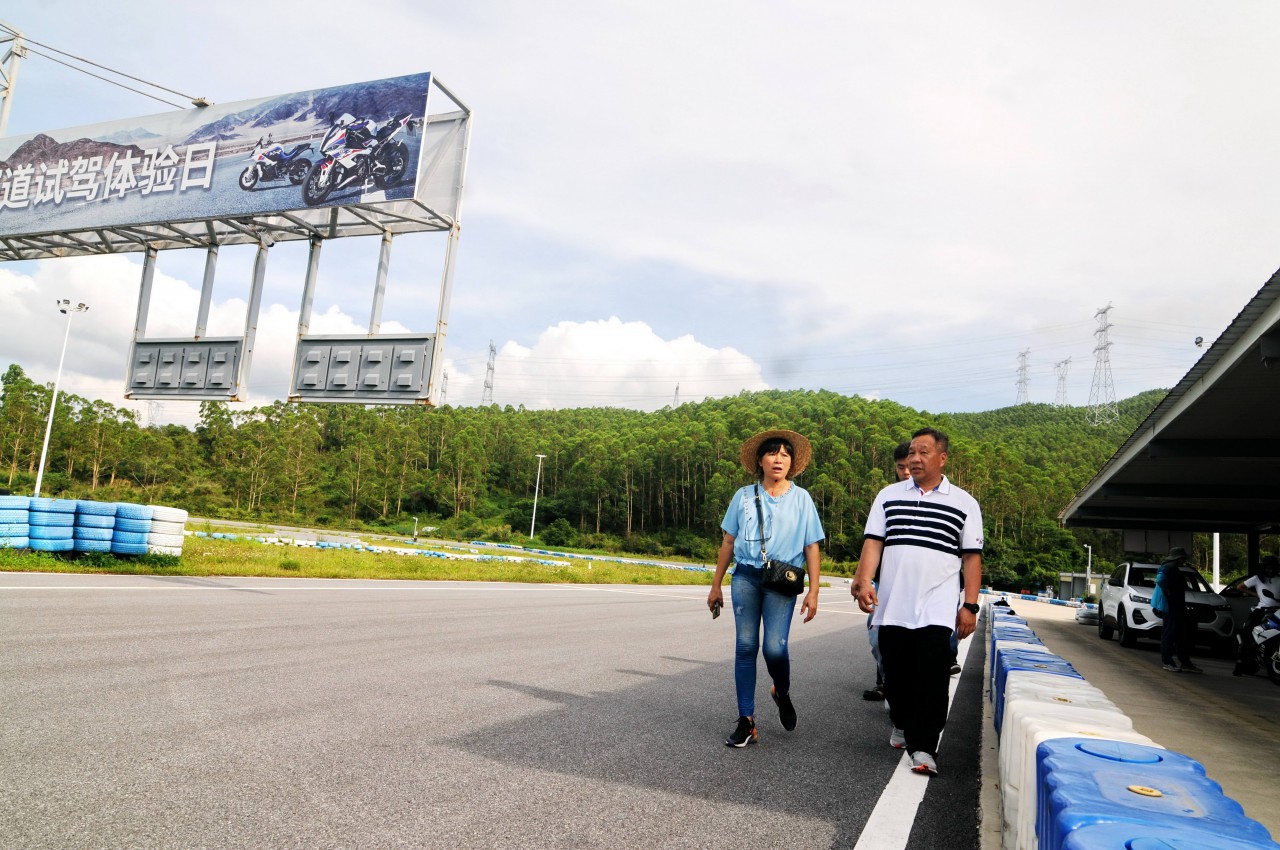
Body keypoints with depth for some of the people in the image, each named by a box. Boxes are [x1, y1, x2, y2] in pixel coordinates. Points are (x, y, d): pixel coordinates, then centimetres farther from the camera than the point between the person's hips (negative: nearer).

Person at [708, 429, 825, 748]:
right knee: (746, 647, -1)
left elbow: (811, 547, 5)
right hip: (745, 577, 2)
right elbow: (728, 542, 12)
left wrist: (813, 591, -2)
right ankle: (746, 722, 7)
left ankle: (782, 694, 19)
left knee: (775, 647, -14)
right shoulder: (744, 496, 8)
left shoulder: (801, 498, 6)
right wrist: (716, 585, 11)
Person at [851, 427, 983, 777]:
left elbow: (972, 557, 5)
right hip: (892, 606, 3)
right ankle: (902, 725, 36)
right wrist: (864, 581, -9)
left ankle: (923, 747, -1)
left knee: (932, 679, -9)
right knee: (896, 674, 12)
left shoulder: (964, 504, 6)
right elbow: (873, 541, 5)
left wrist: (970, 606, -2)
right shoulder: (888, 496, 10)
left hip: (937, 609, -2)